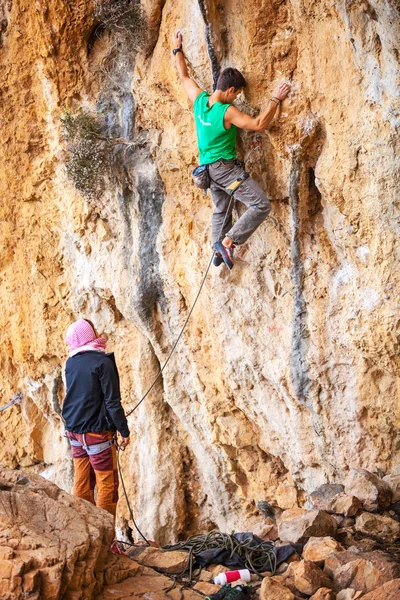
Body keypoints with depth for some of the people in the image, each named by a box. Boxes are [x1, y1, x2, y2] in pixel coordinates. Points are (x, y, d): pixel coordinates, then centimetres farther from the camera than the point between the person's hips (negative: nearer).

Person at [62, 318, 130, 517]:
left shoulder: (71, 363, 7)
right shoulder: (103, 362, -15)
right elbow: (112, 401, -15)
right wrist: (124, 431, -9)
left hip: (75, 431, 7)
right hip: (96, 432, -7)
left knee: (82, 483, 12)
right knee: (107, 484, 0)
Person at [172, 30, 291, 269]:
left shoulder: (200, 100, -3)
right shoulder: (227, 112, -23)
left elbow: (184, 77, 12)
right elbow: (259, 124, -22)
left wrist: (178, 49, 23)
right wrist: (275, 100, -15)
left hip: (209, 167, 9)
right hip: (226, 167, -9)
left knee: (222, 211, 24)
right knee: (261, 205, -11)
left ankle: (219, 250, 29)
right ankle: (228, 241, -13)